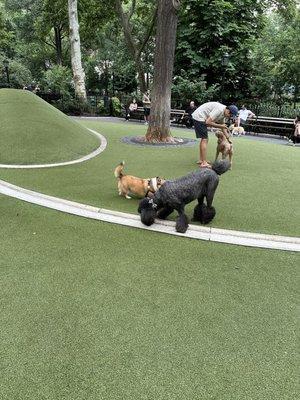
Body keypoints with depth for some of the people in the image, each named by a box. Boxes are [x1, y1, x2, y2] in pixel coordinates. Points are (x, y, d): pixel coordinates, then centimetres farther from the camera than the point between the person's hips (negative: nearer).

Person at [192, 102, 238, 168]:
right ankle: (204, 163, -11)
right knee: (205, 140, -11)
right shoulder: (219, 110, -23)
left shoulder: (223, 112, 8)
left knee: (204, 139, 17)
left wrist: (228, 138, 14)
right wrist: (220, 126, -17)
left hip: (198, 118, 11)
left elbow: (223, 126, 18)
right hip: (199, 117, -11)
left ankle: (201, 160, 25)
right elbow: (208, 122, -27)